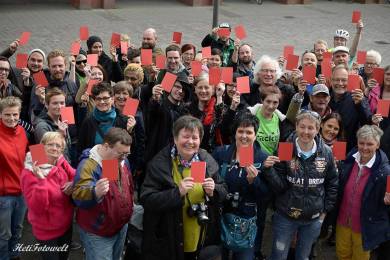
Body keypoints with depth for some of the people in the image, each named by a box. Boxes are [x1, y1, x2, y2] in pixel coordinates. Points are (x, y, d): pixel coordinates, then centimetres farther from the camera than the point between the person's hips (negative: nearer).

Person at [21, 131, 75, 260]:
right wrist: (41, 180, -38)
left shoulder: (62, 163, -7)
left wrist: (73, 184, -13)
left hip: (66, 224, 6)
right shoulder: (30, 172, -23)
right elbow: (37, 208, -29)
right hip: (47, 231, -6)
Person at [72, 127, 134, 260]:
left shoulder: (122, 161, 0)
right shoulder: (89, 165, -26)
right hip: (98, 232, -7)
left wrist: (128, 207, 21)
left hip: (121, 226, 7)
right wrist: (95, 193, -54)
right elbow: (78, 197, -36)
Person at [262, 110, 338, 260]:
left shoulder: (326, 153, -5)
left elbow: (333, 184, 7)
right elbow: (278, 186, -12)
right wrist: (269, 170, -29)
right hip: (285, 217, -2)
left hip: (313, 219, 2)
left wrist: (325, 210, 5)